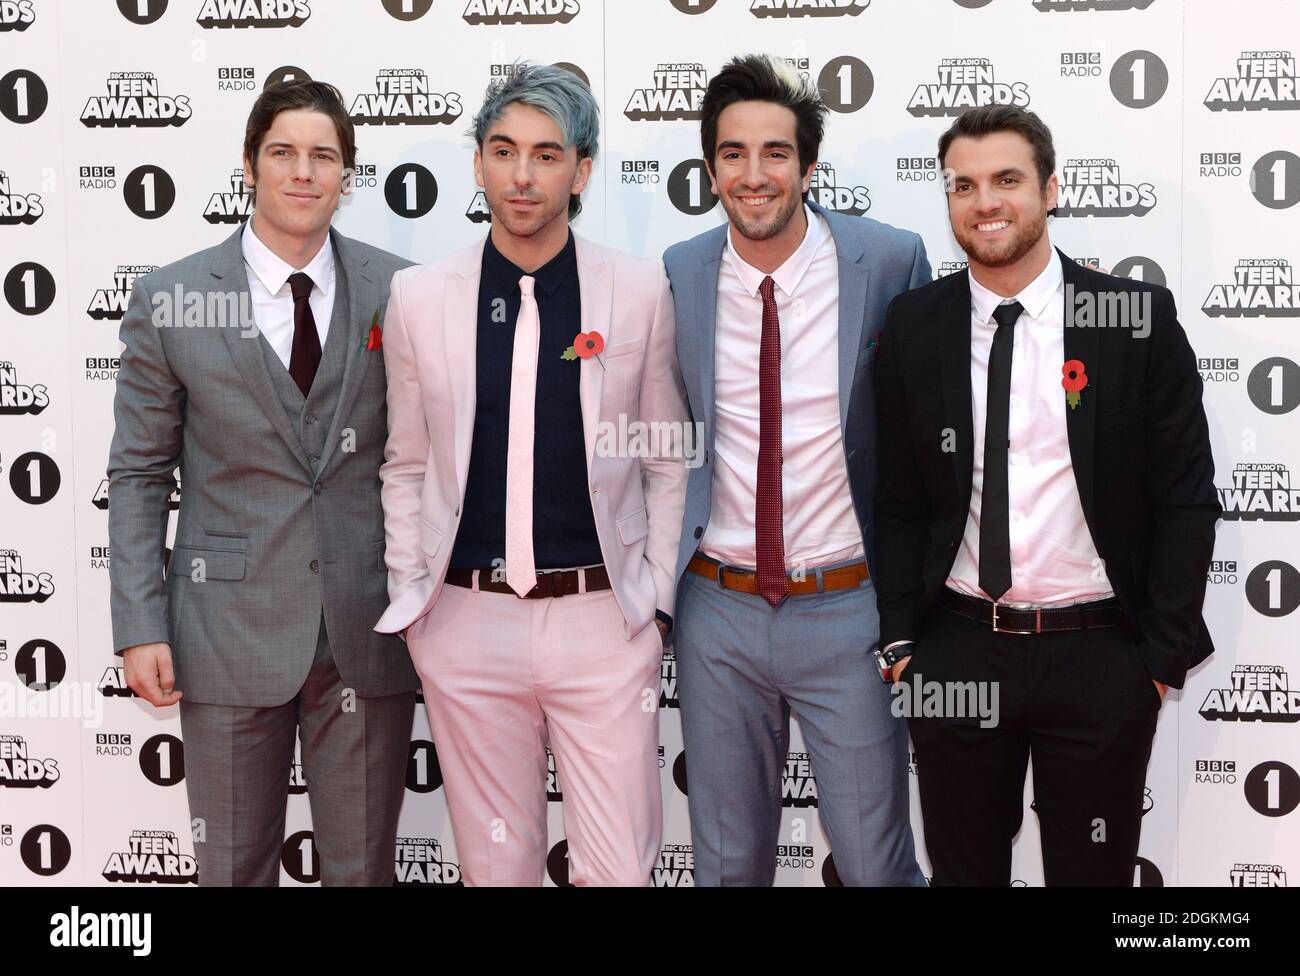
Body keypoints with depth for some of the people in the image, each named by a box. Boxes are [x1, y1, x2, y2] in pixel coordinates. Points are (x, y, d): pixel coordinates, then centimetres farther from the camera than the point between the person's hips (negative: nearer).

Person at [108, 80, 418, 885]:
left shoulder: (398, 292, 1)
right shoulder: (170, 301, -1)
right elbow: (139, 474, 2)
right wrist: (140, 628, -5)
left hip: (369, 629, 1)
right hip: (231, 630, 0)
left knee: (364, 866, 11)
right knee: (233, 867, 11)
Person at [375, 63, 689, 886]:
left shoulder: (641, 291, -1)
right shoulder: (419, 297, 2)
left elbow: (668, 463, 6)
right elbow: (406, 467, 10)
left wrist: (658, 600, 2)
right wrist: (410, 600, 5)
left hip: (602, 622, -1)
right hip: (467, 624, 1)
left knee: (620, 869, 3)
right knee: (496, 865, 12)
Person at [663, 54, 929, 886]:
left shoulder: (892, 261, -7)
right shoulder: (674, 278, -1)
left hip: (848, 609, -2)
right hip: (717, 609, 2)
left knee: (876, 864, 6)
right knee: (728, 860, 16)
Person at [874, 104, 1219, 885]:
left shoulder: (1139, 318, -4)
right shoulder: (914, 327, 2)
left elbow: (1185, 498, -2)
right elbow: (900, 497, 6)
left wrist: (1165, 652, -5)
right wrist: (900, 638, 1)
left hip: (1099, 655, -1)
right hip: (957, 651, 2)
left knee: (1093, 872, 12)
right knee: (962, 868, 14)